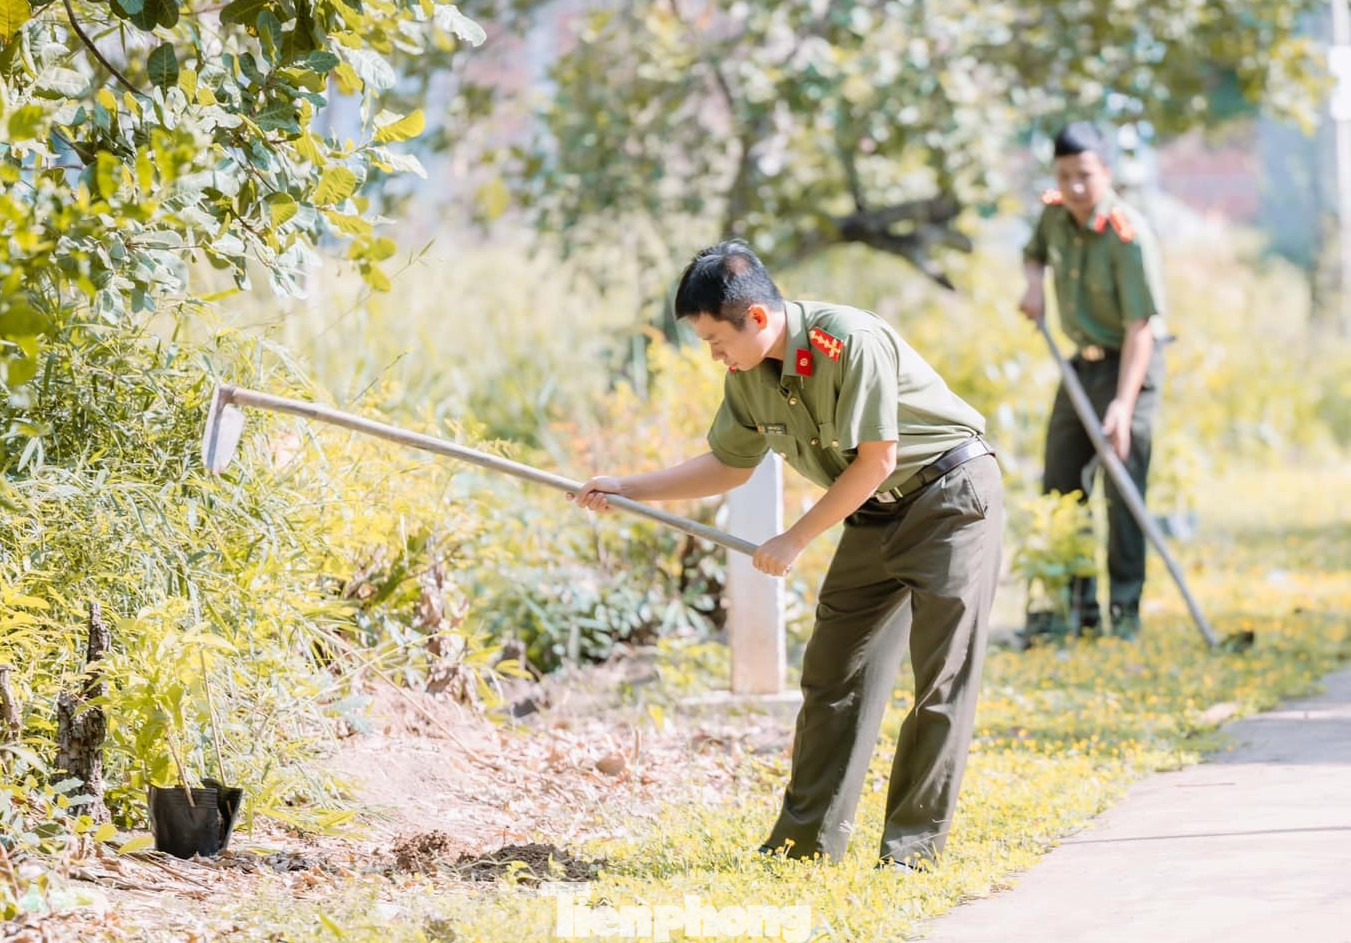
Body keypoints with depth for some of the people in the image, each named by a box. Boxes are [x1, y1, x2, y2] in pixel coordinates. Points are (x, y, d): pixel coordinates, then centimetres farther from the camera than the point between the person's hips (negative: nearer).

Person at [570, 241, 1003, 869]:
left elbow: (876, 460, -24)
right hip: (875, 514, 8)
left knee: (942, 676, -8)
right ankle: (807, 841, 9)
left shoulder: (851, 341, -26)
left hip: (949, 494, -8)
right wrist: (627, 489, 5)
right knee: (833, 671, 5)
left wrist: (794, 540, -17)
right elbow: (730, 465, 13)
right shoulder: (748, 374, -2)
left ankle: (911, 847, -5)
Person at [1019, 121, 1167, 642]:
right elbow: (1034, 253, 23)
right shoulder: (1054, 213, -2)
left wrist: (1123, 404, -35)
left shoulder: (1129, 236, -24)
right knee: (1061, 486, 9)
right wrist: (1034, 282, -1)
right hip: (1081, 363, 8)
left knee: (1122, 485, -14)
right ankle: (1078, 604, 17)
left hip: (1128, 364, -8)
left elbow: (1140, 326, -28)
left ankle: (1125, 609, -11)